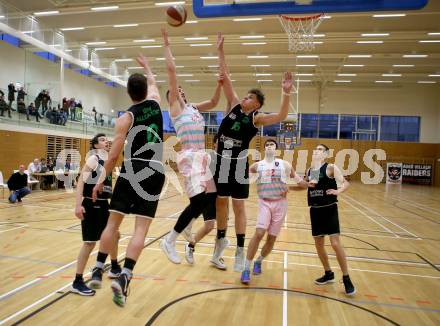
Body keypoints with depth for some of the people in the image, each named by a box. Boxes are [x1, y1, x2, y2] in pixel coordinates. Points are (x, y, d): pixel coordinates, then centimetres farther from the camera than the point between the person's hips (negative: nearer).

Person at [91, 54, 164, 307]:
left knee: (113, 222, 11)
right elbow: (153, 83, 34)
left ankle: (98, 270, 21)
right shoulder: (155, 103, 8)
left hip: (132, 172, -1)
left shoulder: (126, 118, -1)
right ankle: (124, 277, -9)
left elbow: (114, 156, -5)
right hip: (155, 173, 2)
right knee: (141, 228, -1)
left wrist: (101, 181, 5)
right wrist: (146, 66, 51)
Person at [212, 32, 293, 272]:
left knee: (238, 207, 3)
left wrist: (286, 93, -33)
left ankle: (240, 251, 15)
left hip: (239, 164, -4)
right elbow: (226, 79, 3)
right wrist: (220, 51, 2)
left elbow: (281, 116, -21)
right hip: (221, 161, 4)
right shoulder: (234, 106, 4)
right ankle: (221, 240, 34)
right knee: (220, 203, 14)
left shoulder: (257, 118, -5)